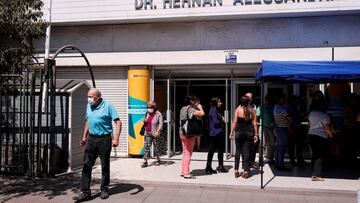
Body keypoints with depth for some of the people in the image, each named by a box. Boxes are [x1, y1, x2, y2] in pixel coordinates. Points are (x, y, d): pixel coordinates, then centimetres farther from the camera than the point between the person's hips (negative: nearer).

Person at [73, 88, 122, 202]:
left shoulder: (108, 106, -10)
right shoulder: (89, 106, 9)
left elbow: (118, 122, -13)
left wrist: (116, 138, -22)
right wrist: (84, 137, 21)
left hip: (104, 139, -5)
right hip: (91, 139, 5)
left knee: (105, 166, 7)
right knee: (86, 165, -2)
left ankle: (104, 190, 22)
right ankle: (85, 192, 3)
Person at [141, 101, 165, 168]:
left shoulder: (158, 114, -11)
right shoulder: (147, 113, 9)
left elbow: (161, 123, -17)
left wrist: (158, 131, -29)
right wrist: (144, 121, 1)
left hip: (155, 134, -5)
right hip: (147, 133, 5)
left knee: (156, 147, 7)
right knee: (146, 147, 0)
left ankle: (158, 160, 25)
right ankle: (145, 161, 3)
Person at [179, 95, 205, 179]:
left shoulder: (183, 109, 11)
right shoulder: (190, 109, -16)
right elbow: (202, 113, -29)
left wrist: (196, 107, 16)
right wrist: (200, 107, -6)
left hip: (182, 133, 9)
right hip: (189, 134, -9)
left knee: (185, 152, 16)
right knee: (188, 153, -3)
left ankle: (183, 171, 22)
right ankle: (186, 173, 0)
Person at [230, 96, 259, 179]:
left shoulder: (238, 109, -5)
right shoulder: (252, 110, 1)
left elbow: (234, 122, -5)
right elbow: (254, 123, 2)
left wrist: (231, 132, 0)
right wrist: (256, 134, 8)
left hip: (239, 132, -1)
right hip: (249, 132, 1)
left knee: (238, 151, 8)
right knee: (246, 152, 5)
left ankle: (236, 171, 10)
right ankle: (246, 171, 6)